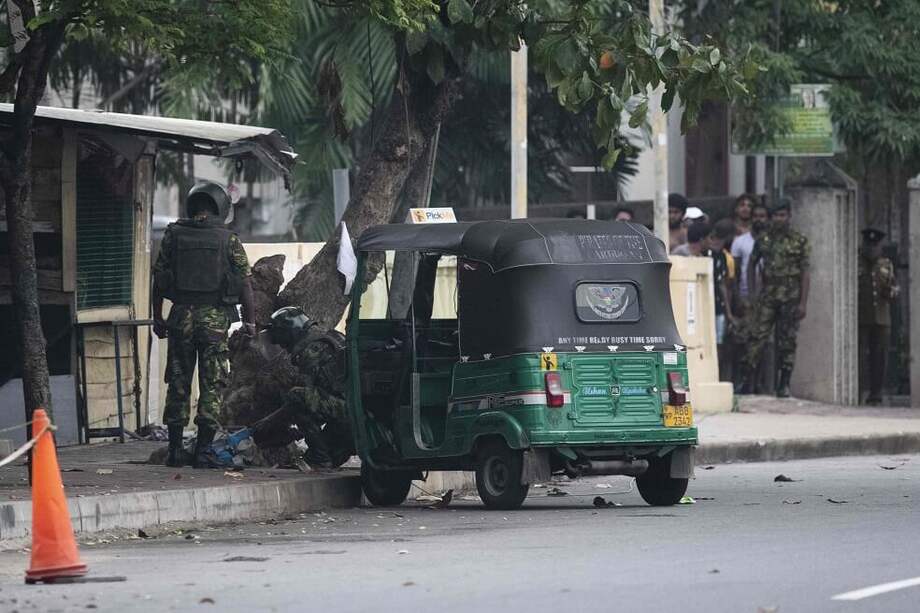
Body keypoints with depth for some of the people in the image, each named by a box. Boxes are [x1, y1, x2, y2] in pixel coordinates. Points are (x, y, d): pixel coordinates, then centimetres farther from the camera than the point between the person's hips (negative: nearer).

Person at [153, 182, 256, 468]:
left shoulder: (173, 235, 2)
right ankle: (202, 450, -2)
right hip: (215, 319, -1)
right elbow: (244, 283, -3)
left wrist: (157, 318, 12)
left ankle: (175, 449, 9)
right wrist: (249, 321, 5)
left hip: (181, 316, 1)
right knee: (212, 385, 3)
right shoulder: (229, 240, -2)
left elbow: (158, 278, 4)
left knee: (178, 383, 10)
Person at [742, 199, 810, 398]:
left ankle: (784, 385, 6)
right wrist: (753, 291, 9)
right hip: (767, 298, 2)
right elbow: (751, 265, 19)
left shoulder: (800, 242, 2)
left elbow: (805, 274, 0)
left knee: (787, 342, 1)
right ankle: (748, 381, -8)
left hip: (790, 299, -2)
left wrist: (803, 303, -7)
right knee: (756, 337, -9)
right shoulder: (763, 240, 10)